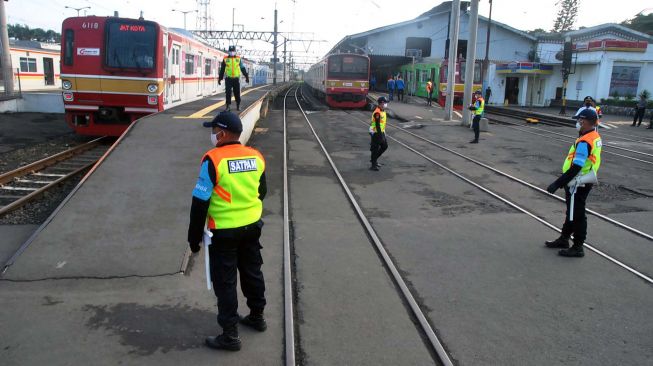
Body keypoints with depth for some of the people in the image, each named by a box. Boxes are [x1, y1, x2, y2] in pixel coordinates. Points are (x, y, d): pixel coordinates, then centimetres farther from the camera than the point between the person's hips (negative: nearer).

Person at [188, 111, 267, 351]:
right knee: (252, 272, 21)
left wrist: (194, 236, -5)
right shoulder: (256, 157, 0)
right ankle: (257, 317, 38)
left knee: (225, 282, 6)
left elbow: (200, 202, -15)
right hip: (252, 227, 6)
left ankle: (230, 336, 14)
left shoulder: (213, 159, -18)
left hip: (224, 232, -6)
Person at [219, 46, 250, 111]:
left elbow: (243, 68, 11)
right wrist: (220, 78, 9)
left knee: (237, 93, 4)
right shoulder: (225, 59, 5)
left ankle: (238, 106, 17)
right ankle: (228, 106, 2)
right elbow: (222, 70, 10)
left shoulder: (238, 59, 8)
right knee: (228, 93, -4)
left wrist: (246, 76, 8)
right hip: (228, 79, 0)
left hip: (236, 79, 1)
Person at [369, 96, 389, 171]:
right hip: (376, 133, -10)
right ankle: (373, 165, 9)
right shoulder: (377, 113, -22)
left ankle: (374, 159, 28)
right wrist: (381, 136, -25)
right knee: (375, 149, -1)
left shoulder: (383, 111, 9)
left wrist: (383, 133, 21)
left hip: (381, 132, 10)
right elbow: (377, 125, -25)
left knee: (385, 146, 15)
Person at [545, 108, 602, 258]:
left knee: (577, 215, 3)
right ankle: (564, 239, 36)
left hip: (578, 185, -10)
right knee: (571, 212, 21)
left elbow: (576, 168, -28)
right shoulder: (595, 137, 6)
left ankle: (578, 247, 15)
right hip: (583, 182, 10)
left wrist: (557, 184, -24)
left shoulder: (584, 142, -25)